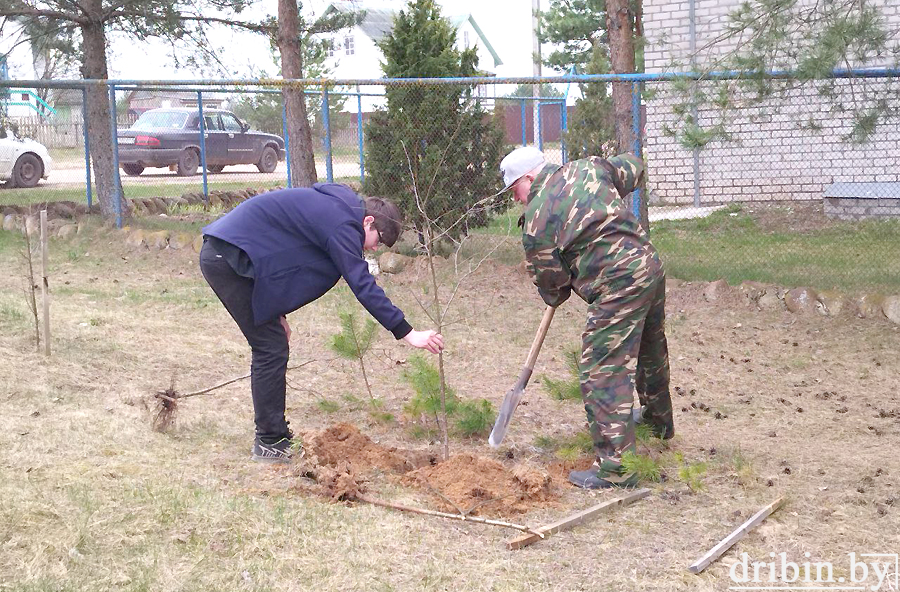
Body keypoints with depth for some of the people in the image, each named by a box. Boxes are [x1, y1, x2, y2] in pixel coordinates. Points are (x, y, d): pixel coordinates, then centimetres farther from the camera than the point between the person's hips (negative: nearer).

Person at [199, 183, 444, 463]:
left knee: (271, 346, 14)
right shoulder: (343, 224, -15)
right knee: (272, 349, -6)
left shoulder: (331, 205, 16)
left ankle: (274, 435, 21)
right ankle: (269, 444, 2)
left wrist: (277, 312, 19)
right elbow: (364, 286, -20)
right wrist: (408, 334, -19)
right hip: (229, 257, -11)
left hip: (221, 255, 11)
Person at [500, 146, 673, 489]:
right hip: (650, 265, 9)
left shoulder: (536, 223, -8)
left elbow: (550, 283, 2)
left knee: (602, 372, -6)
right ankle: (658, 422, 53)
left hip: (619, 285, -9)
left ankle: (615, 467, -8)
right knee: (650, 351, 29)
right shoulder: (586, 169, 9)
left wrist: (555, 296, 25)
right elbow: (633, 169, 27)